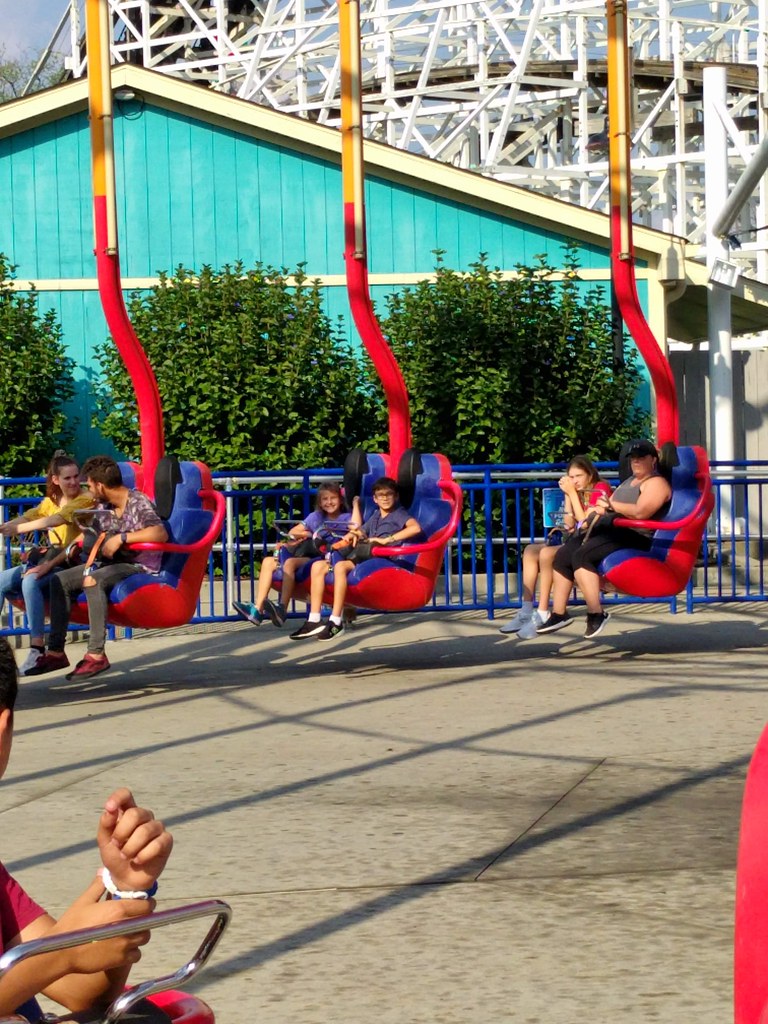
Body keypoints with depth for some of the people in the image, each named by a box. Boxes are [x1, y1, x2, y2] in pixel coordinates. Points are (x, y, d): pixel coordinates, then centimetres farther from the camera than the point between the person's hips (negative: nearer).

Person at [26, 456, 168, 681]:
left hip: (140, 566, -9)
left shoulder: (139, 503, -15)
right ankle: (56, 651, -5)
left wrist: (121, 538, -31)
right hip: (112, 564, 9)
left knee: (93, 581, -34)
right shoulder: (104, 508, 10)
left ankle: (96, 654, -34)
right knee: (60, 580, -2)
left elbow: (161, 534, -32)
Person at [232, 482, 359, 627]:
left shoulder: (345, 518, 10)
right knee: (268, 562, -9)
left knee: (290, 563, -32)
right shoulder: (316, 517, 24)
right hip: (308, 556, 7)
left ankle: (282, 609, -43)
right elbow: (292, 533, 21)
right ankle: (257, 609, -21)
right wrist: (310, 534, 7)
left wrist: (356, 504, -4)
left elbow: (355, 527, -15)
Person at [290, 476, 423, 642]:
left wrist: (387, 539, -12)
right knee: (318, 566, -9)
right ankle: (314, 620, -16)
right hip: (363, 559, 8)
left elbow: (415, 528, -9)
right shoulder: (374, 518, 30)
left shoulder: (399, 514, 10)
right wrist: (353, 535, 4)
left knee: (340, 566, -33)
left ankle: (335, 622, -34)